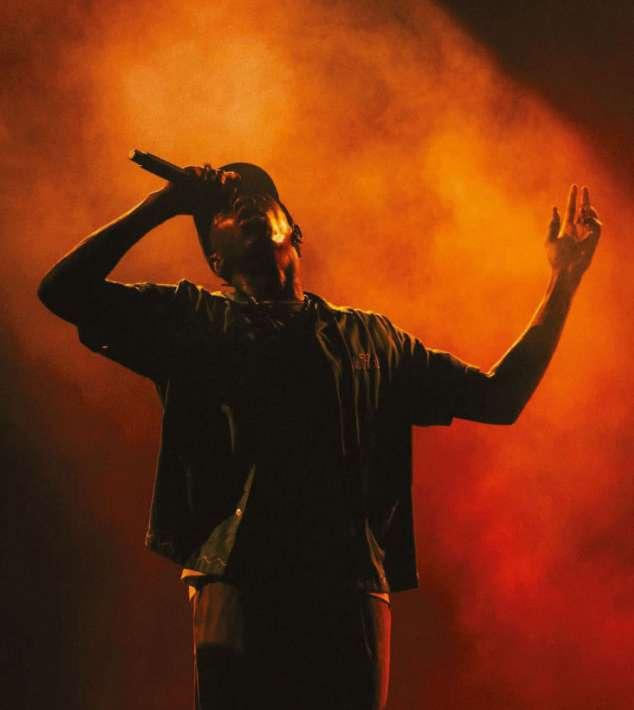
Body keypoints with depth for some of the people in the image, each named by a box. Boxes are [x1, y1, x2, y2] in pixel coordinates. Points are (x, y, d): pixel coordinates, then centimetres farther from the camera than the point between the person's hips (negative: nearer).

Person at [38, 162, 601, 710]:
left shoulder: (372, 338, 21)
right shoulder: (195, 320, 18)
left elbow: (500, 397, 20)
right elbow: (63, 290, 9)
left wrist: (564, 280, 17)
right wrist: (163, 205, 10)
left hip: (349, 596, 1)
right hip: (238, 591, -1)